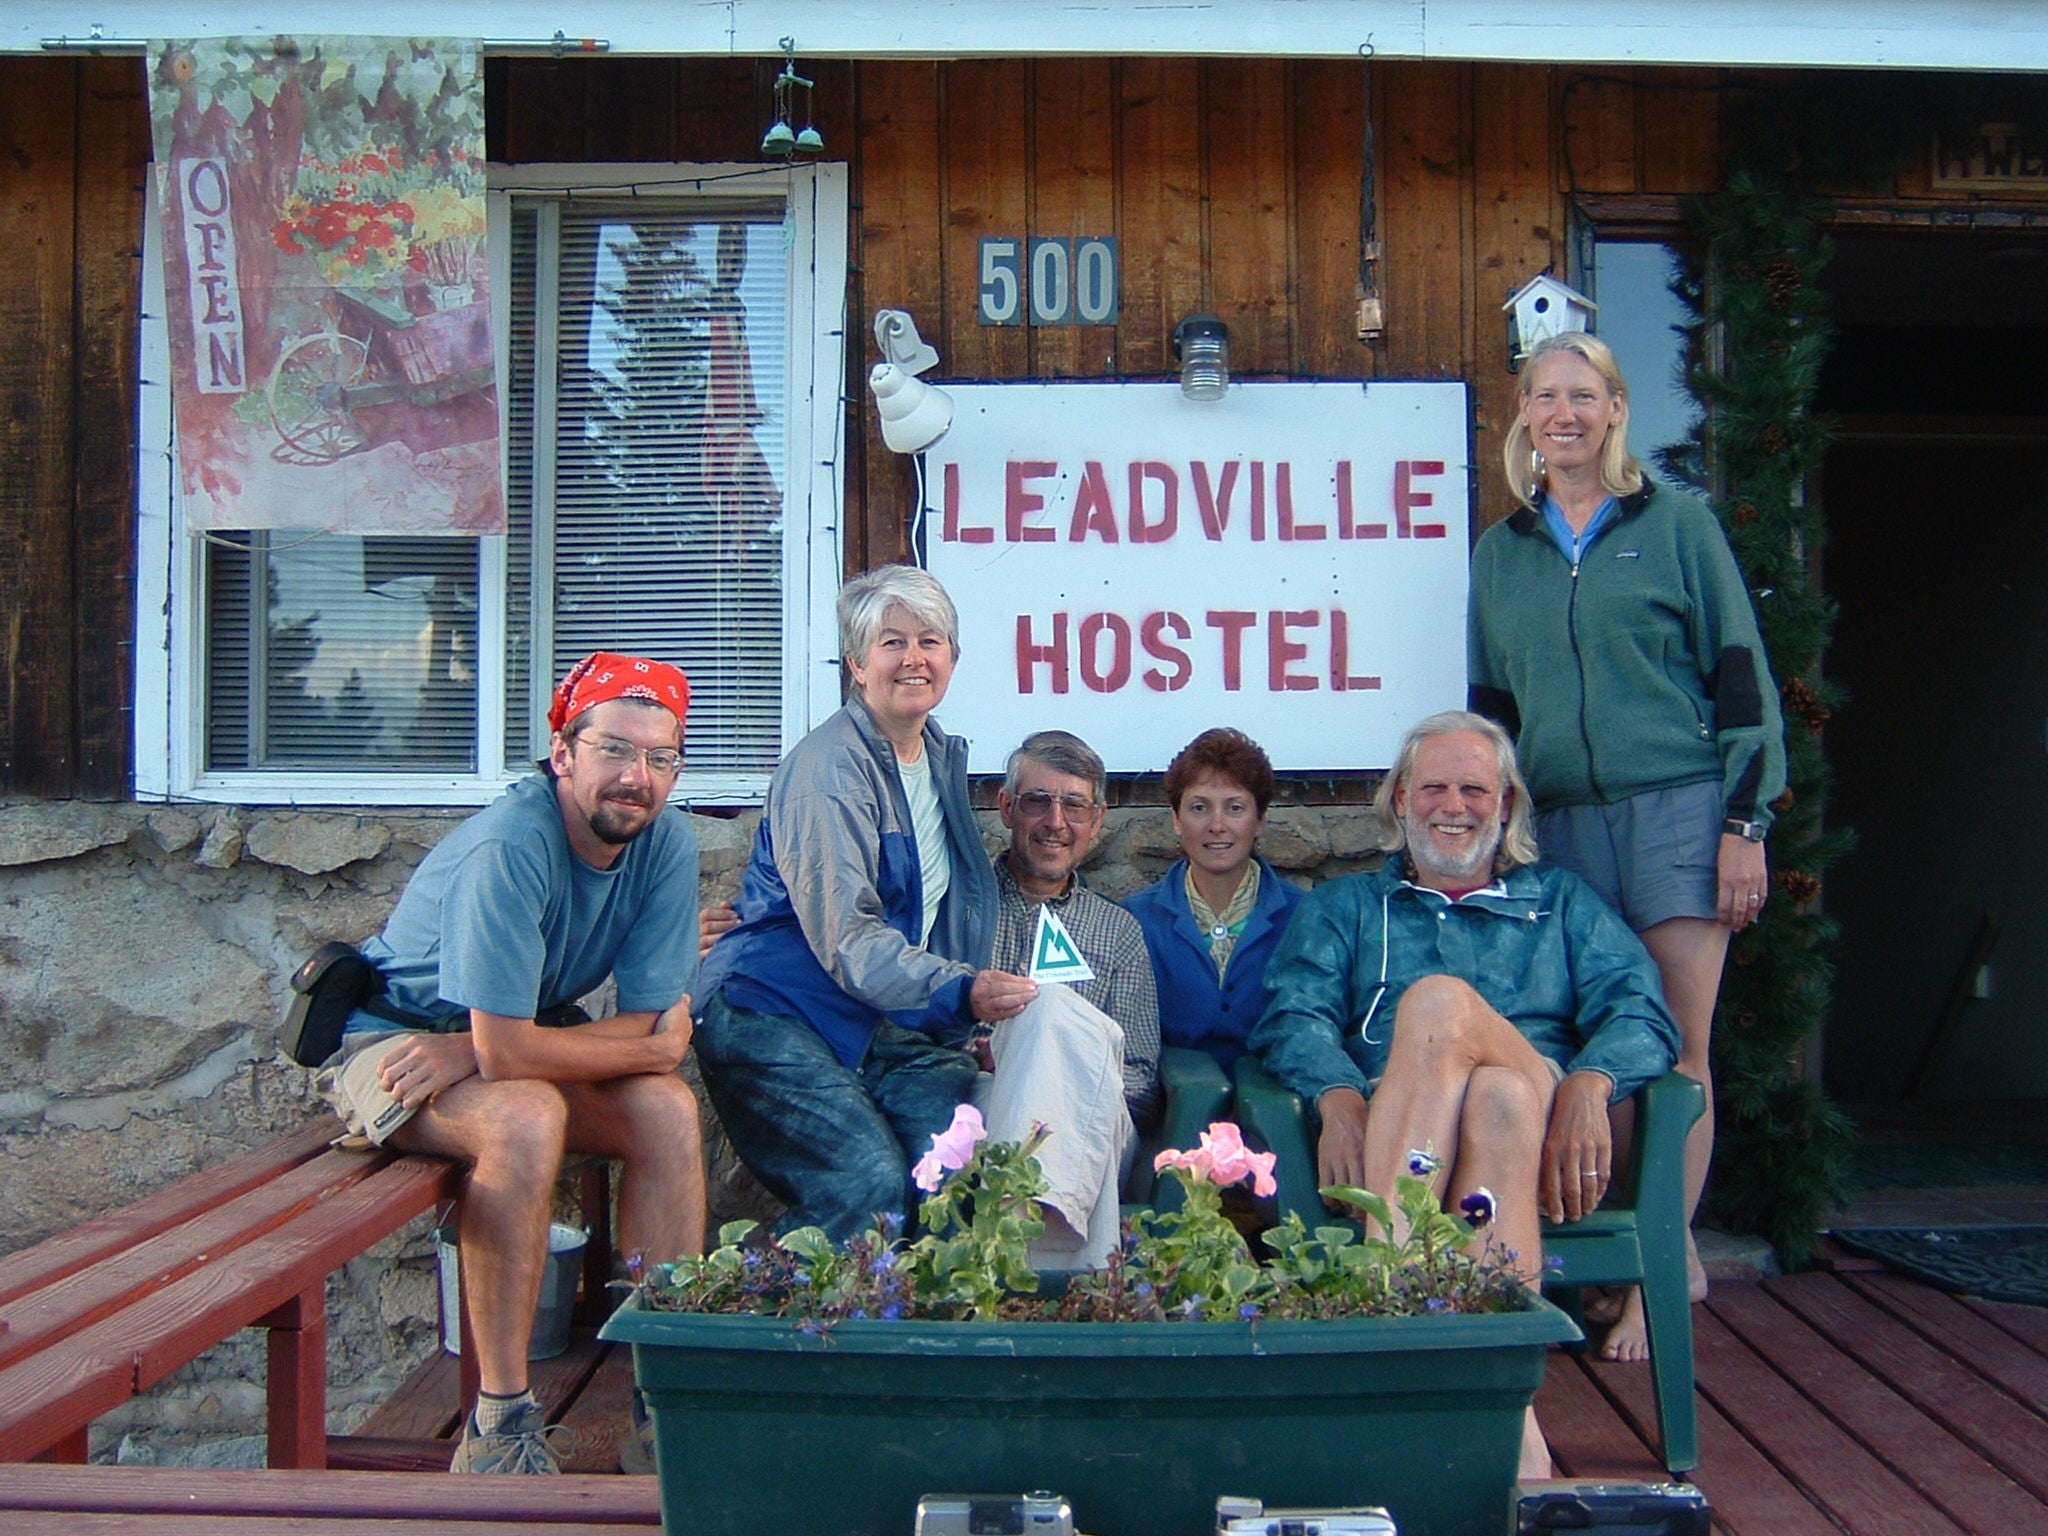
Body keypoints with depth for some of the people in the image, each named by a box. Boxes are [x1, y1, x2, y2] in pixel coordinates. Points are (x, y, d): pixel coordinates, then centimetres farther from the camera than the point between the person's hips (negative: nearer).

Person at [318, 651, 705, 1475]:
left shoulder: (668, 843, -13)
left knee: (668, 1109, -17)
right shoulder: (508, 847, -31)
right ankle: (499, 1424, -22)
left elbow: (658, 1026, -17)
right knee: (527, 1118, -33)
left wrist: (463, 1053, -24)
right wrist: (646, 1043, -19)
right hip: (389, 1038, -6)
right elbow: (506, 1049, -34)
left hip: (506, 1039, 6)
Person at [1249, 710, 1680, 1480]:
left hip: (1543, 1132, 0)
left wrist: (1588, 1084, -14)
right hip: (1391, 1140, 0)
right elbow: (1293, 1015, 8)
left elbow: (1641, 1012, 10)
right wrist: (1338, 1098, -15)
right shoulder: (1342, 907, 29)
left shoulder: (1563, 902, 29)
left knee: (1440, 1001, -33)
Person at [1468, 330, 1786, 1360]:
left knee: (1676, 1050, -4)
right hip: (1560, 817, 3)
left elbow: (1738, 673, 2)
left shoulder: (1675, 525, 5)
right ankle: (1670, 1252, 15)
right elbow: (1490, 704, 19)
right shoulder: (1500, 553, 14)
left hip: (1676, 807, -3)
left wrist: (1745, 821, -5)